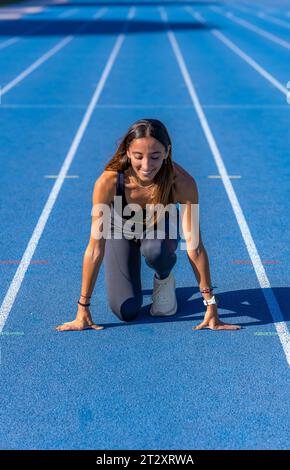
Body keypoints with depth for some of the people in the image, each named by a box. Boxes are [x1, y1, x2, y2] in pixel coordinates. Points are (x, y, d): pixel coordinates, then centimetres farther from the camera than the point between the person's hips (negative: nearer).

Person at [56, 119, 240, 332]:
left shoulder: (182, 182, -36)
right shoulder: (108, 183, -37)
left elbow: (194, 245, -31)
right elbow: (95, 249, -32)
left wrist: (211, 307, -30)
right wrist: (83, 309, -29)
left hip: (161, 229, 0)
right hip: (121, 232, 0)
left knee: (154, 251, -37)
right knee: (126, 311, -11)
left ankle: (164, 279, 0)